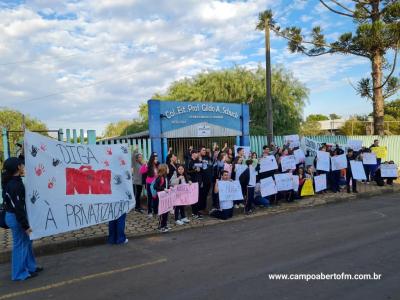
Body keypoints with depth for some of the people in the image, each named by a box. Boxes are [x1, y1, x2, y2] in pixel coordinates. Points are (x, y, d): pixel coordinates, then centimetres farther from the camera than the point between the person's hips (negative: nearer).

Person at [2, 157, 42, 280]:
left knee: (26, 242, 20)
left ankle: (30, 267, 33)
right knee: (20, 244, 3)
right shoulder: (14, 184, -24)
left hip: (14, 216, 10)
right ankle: (20, 273, 17)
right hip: (15, 218, -10)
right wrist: (25, 225, -21)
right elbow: (17, 207, -24)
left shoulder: (11, 181, 3)